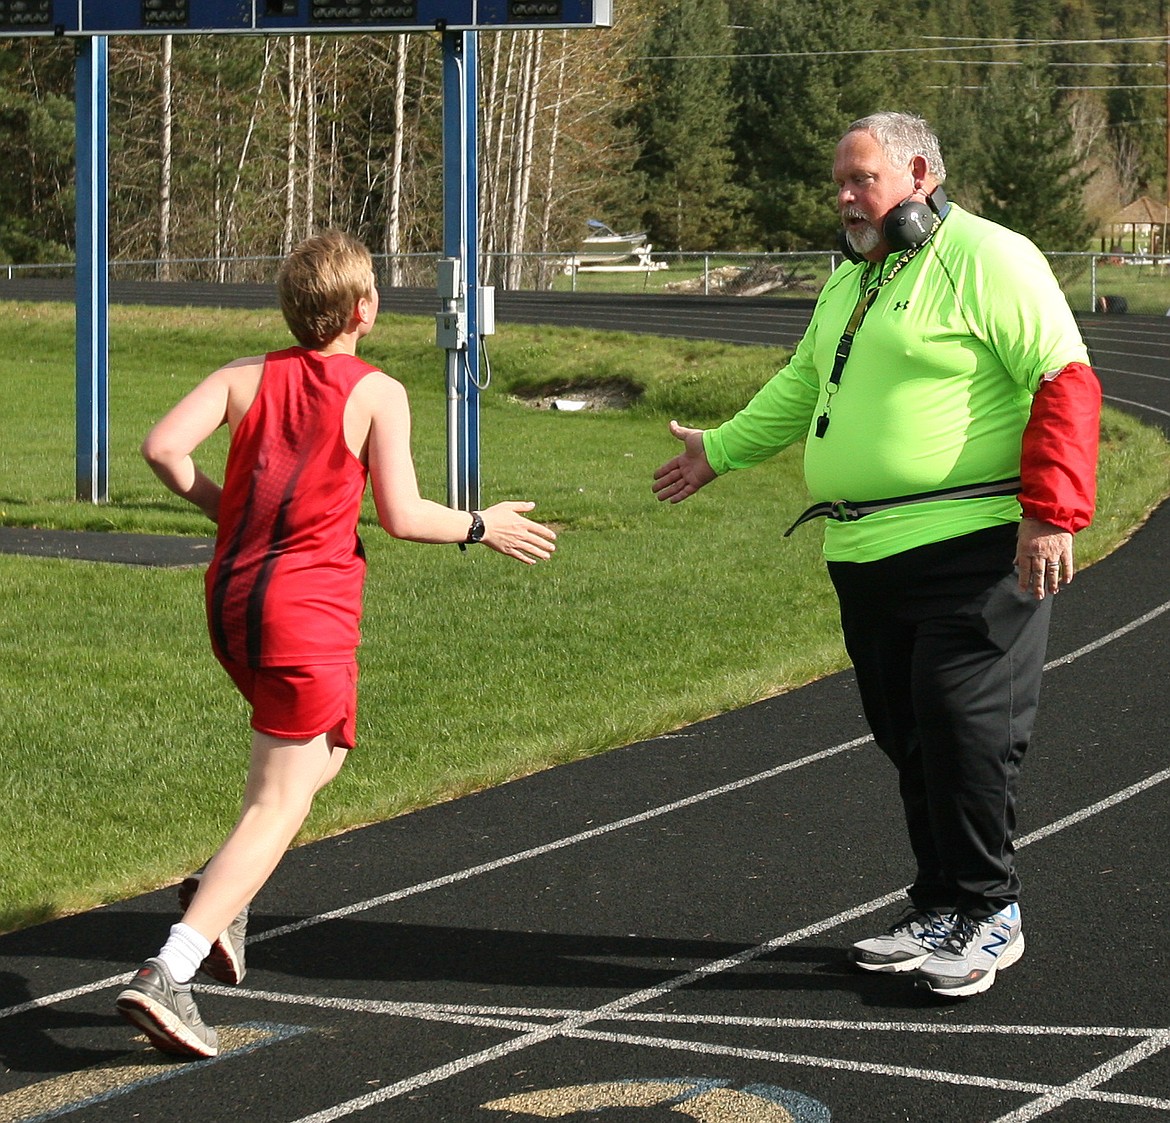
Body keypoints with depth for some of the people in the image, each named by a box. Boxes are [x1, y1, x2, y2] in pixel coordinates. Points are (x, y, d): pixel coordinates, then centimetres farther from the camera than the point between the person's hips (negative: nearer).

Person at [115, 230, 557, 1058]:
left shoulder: (247, 377, 7)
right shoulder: (378, 393, -5)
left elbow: (163, 446, -5)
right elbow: (401, 515, -8)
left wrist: (219, 505, 13)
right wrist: (483, 528, 8)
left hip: (231, 600, 7)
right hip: (307, 610, -6)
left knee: (324, 753, 29)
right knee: (279, 806, -5)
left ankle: (224, 893, 13)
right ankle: (167, 976, -19)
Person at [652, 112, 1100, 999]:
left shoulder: (988, 259, -7)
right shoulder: (852, 280, 21)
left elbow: (1065, 382, -13)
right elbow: (803, 383, 36)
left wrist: (1050, 511, -19)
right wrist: (720, 451, 40)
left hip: (973, 551, -8)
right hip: (867, 557, 8)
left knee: (965, 729, -8)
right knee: (907, 737, 10)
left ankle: (986, 912, 4)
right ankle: (938, 910, 19)